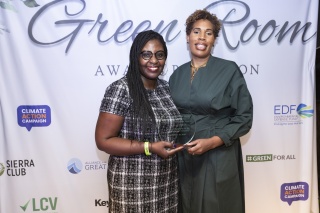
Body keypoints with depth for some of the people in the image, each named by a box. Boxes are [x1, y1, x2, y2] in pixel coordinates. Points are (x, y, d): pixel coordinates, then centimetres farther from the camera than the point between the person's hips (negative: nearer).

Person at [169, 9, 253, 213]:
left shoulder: (229, 70, -8)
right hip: (183, 157, 4)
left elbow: (244, 117, -8)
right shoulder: (177, 74, 4)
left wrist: (212, 142, -18)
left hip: (218, 157, -3)